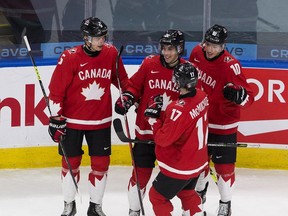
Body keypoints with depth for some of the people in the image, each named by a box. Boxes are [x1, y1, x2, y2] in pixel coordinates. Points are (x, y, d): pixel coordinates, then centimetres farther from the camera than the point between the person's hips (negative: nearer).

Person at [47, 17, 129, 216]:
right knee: (71, 162, 7)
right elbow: (56, 89, -11)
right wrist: (56, 118, -13)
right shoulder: (70, 58, -15)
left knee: (101, 163, 5)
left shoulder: (111, 53, -4)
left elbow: (120, 78, 13)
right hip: (72, 120, -3)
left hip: (101, 121, 3)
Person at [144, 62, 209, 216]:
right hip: (198, 161, 8)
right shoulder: (202, 96, -8)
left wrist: (154, 117, -15)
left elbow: (163, 139, -23)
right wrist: (162, 113, -4)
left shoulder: (179, 109, -32)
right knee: (186, 192, 31)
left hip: (179, 167, -8)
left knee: (157, 196, 9)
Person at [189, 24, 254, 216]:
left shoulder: (230, 65, -27)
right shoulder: (197, 53, -9)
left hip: (223, 126, -5)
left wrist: (239, 94, -50)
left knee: (224, 165, 3)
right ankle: (200, 191, 47)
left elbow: (249, 98, -28)